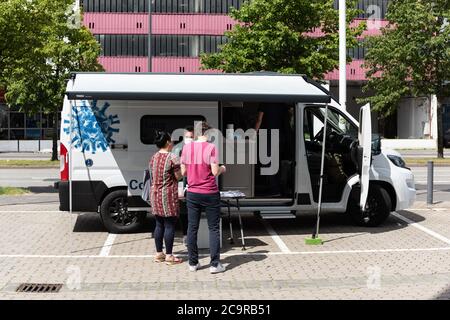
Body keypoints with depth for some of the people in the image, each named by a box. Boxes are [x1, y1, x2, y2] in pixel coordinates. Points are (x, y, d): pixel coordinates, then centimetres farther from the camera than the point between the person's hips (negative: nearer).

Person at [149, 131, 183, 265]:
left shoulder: (153, 158, 8)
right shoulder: (172, 157, -14)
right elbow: (178, 176, -8)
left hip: (155, 194, 7)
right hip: (168, 195, -7)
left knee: (159, 224, 14)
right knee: (169, 225, 0)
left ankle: (159, 253, 20)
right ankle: (169, 256, 4)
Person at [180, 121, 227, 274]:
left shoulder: (187, 147, 1)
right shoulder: (211, 147, -11)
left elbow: (183, 171, 5)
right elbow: (215, 171, -14)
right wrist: (222, 169, 6)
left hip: (192, 194, 4)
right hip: (210, 194, -4)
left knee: (192, 228, 10)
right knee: (213, 228, 5)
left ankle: (193, 263, 16)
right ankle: (214, 264, 5)